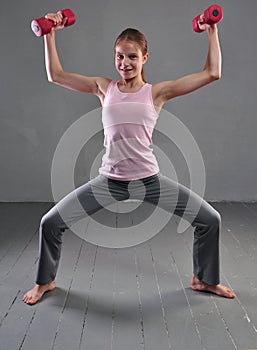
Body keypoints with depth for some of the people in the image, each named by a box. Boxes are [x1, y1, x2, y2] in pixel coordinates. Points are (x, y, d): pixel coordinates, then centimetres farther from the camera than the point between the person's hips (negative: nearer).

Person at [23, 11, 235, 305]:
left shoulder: (157, 91, 0)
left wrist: (212, 32, 1)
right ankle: (45, 281, 26)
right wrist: (50, 35, 6)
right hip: (109, 181, 1)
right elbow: (55, 75, 9)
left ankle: (204, 279, 26)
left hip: (150, 180, 0)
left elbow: (212, 73, -1)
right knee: (50, 222, -4)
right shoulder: (104, 88, 5)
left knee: (210, 219, -2)